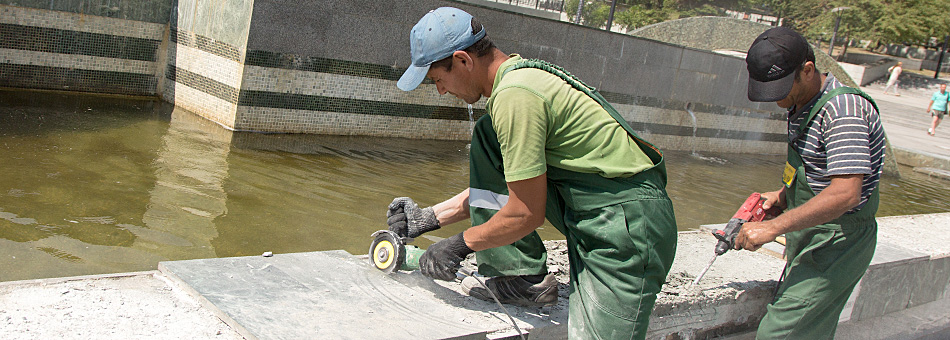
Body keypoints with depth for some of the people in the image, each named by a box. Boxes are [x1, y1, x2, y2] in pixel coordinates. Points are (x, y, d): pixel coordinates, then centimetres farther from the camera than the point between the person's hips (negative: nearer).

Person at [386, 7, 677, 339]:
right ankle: (521, 276, 2)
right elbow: (495, 185, 17)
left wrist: (460, 244, -3)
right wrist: (431, 217, 18)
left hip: (629, 224, -9)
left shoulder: (515, 96, -21)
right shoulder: (521, 73, 8)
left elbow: (526, 215, -17)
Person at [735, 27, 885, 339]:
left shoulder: (844, 109, -22)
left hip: (836, 244, -10)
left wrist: (774, 227, -30)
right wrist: (783, 196, 7)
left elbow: (846, 193, -31)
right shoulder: (802, 105, 9)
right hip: (813, 240, 10)